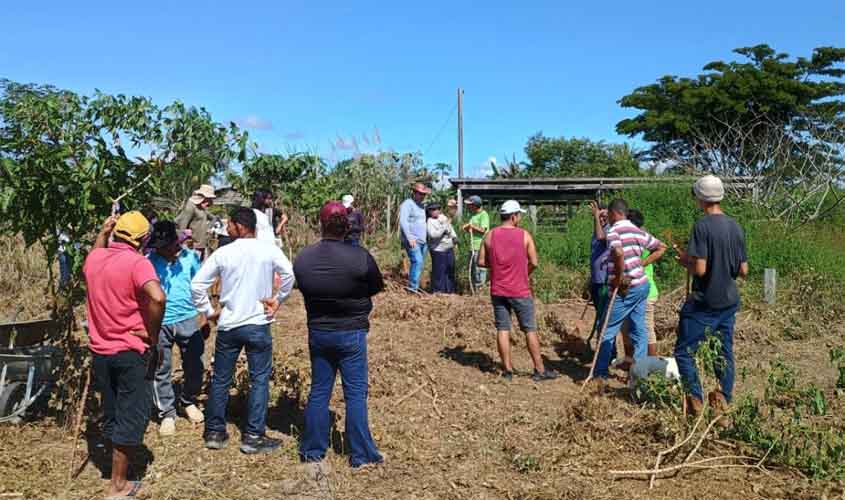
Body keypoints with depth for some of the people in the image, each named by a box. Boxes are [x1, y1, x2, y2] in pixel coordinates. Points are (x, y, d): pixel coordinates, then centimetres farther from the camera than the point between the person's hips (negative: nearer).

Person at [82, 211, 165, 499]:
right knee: (132, 418, 5)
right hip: (131, 352, -7)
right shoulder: (137, 262, -17)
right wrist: (153, 337, -20)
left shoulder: (94, 257, 4)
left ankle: (118, 475, 35)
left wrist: (102, 233, 26)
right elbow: (157, 298, -34)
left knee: (112, 414, 20)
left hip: (100, 351, 7)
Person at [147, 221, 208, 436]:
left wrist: (203, 317, 11)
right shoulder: (149, 261, -6)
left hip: (189, 320, 2)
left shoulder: (190, 257, 0)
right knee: (161, 372, 7)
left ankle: (188, 402, 35)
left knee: (194, 367, 10)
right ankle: (167, 414, 21)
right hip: (159, 324, -1)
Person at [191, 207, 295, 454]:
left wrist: (208, 311, 7)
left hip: (228, 325, 2)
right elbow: (289, 274, -14)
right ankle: (253, 436, 9)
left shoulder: (223, 253, -4)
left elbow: (197, 284, -4)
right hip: (258, 325, -1)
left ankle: (214, 432, 24)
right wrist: (278, 300, 0)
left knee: (220, 380, 15)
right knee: (260, 380, 7)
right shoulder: (269, 250, -7)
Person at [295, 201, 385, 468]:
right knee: (356, 393, 6)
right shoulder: (360, 257, -19)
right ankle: (361, 454, 13)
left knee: (319, 391, 15)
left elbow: (303, 289, 5)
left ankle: (312, 451, 25)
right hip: (351, 333, -4)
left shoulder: (302, 258, -8)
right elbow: (377, 287, -5)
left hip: (317, 332, 4)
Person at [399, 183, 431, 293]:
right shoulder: (407, 204, -7)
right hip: (412, 241, -9)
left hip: (422, 241, 9)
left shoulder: (420, 205, 20)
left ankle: (414, 285, 15)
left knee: (420, 263, 7)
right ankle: (413, 287, -17)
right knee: (417, 262, -19)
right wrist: (409, 237, -23)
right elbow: (403, 221, -17)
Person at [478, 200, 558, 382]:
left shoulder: (490, 235, -1)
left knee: (502, 329, 8)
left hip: (498, 291, 2)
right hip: (520, 290, -2)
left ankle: (508, 370, 10)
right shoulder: (524, 235, -7)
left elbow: (481, 262, 1)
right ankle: (540, 370, 12)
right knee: (530, 329, 7)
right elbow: (534, 262, -7)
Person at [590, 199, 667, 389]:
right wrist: (642, 264, 13)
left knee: (608, 331, 2)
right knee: (639, 330, 11)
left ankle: (600, 375, 8)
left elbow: (619, 253, -31)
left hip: (625, 289, -7)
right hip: (642, 285, 7)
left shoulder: (614, 231, -12)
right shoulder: (639, 232, 11)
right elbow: (661, 248, 19)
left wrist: (618, 278, -20)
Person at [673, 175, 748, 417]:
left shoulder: (702, 226, -16)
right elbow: (743, 271, 7)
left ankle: (695, 398, 2)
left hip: (704, 302, -7)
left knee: (684, 351, 3)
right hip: (730, 301, 7)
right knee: (725, 351, 14)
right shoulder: (736, 227, 4)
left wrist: (685, 261, -1)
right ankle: (723, 399, 21)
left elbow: (700, 269, -20)